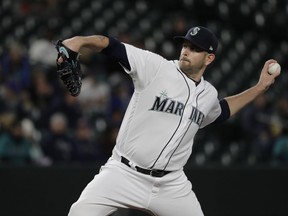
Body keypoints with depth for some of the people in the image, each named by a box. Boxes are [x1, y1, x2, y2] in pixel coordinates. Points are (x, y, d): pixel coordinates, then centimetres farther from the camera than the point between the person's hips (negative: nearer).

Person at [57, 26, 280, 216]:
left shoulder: (209, 94, 9)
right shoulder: (155, 67, -8)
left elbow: (220, 111, 33)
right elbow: (112, 46, -18)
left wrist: (260, 87, 26)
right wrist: (80, 40, -37)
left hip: (171, 185, 5)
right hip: (125, 173, -5)